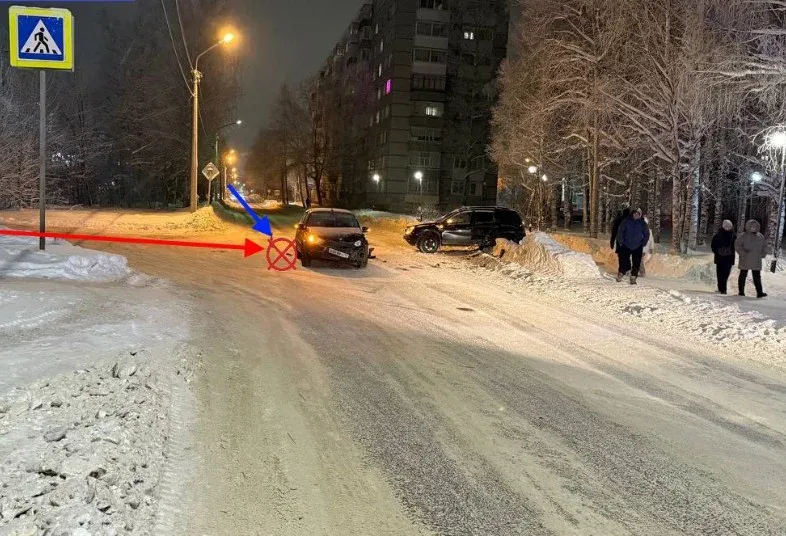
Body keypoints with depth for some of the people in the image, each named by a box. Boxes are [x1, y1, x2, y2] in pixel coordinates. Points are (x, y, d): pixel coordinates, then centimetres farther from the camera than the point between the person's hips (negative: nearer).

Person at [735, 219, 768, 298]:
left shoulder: (760, 236, 10)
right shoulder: (743, 236, -3)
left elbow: (764, 246, 21)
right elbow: (737, 245, -7)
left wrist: (763, 254, 8)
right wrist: (742, 253, -16)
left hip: (756, 261, 3)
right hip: (745, 261, -3)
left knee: (757, 277, -1)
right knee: (743, 275, 6)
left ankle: (759, 292, -5)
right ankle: (741, 291, 13)